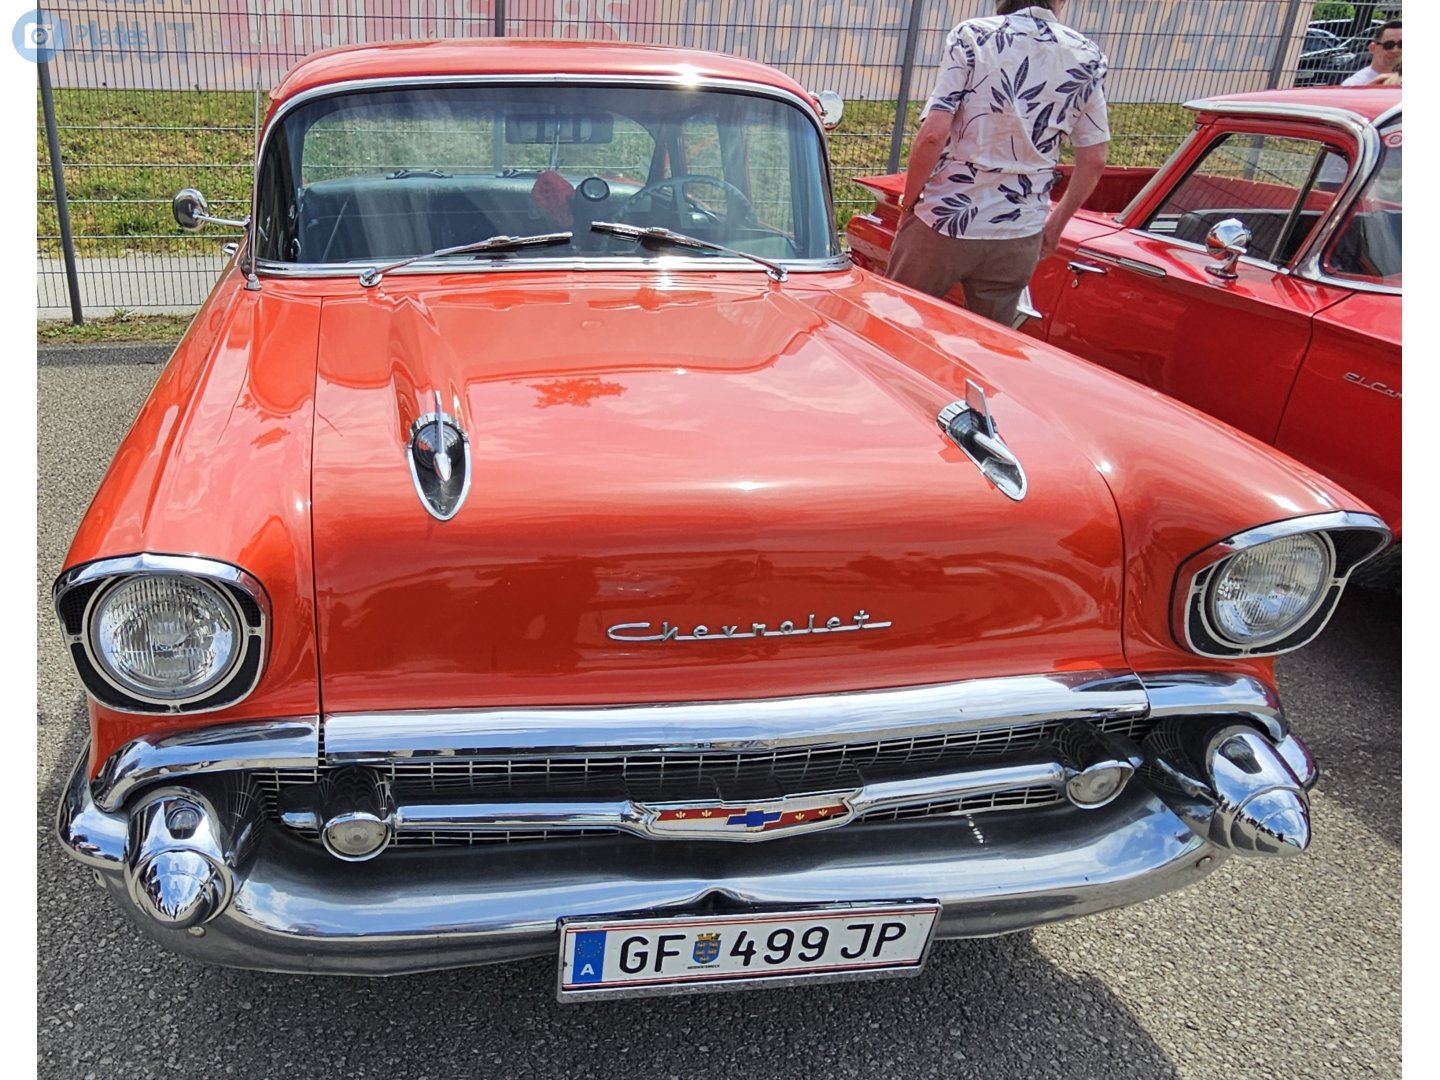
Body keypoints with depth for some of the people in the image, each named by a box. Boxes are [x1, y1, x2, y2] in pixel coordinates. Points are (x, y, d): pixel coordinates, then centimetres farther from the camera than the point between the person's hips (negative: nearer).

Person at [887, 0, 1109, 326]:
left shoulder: (972, 37, -7)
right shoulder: (1087, 58, 1)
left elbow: (933, 134, -16)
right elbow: (1093, 162, 3)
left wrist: (908, 202, -3)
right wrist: (1055, 225, 16)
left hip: (942, 224, -2)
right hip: (1020, 237, 3)